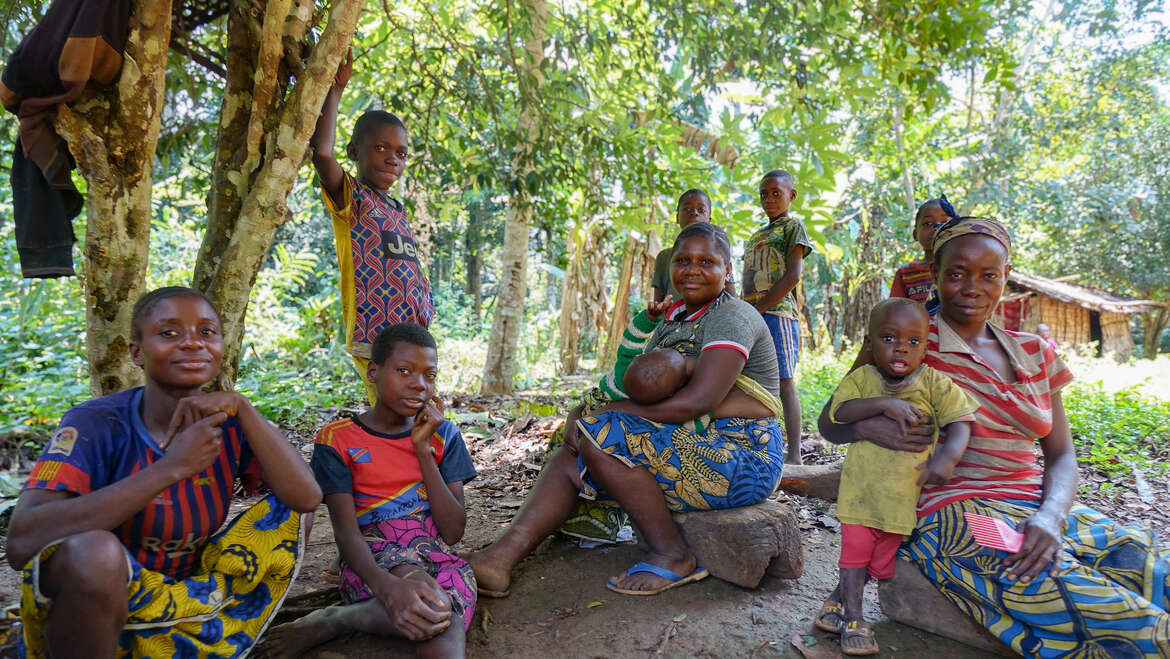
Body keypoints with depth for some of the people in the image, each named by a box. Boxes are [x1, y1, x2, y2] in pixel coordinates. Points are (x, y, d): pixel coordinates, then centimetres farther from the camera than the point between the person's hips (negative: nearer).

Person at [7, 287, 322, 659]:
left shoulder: (227, 422, -5)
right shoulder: (95, 425, -16)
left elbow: (307, 499, -18)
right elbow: (22, 543, -31)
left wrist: (243, 408, -23)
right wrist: (171, 467, -33)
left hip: (184, 597, 4)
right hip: (84, 624, -4)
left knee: (283, 516, -8)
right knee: (92, 551, -34)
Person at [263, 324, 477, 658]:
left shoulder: (443, 434, 7)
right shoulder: (337, 439, 0)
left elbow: (453, 531, -1)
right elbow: (346, 531, -10)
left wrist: (423, 448, -8)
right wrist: (386, 585, -31)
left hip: (437, 555, 1)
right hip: (372, 562, 0)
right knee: (432, 610, -35)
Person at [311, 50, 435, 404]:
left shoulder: (398, 212, 19)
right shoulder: (351, 198, -2)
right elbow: (321, 152, -21)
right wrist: (335, 90, -14)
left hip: (412, 337, 8)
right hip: (374, 337, -8)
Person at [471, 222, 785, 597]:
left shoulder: (732, 317, -11)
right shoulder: (673, 320, 16)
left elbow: (697, 402, -24)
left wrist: (600, 414, -19)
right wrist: (591, 409, -12)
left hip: (740, 455, -9)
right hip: (691, 444, 9)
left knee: (599, 434, -23)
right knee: (572, 456, 1)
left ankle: (673, 556, -13)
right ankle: (501, 558, -9)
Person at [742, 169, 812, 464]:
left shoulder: (792, 227, 3)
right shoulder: (756, 236, 24)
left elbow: (793, 275, -9)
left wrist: (759, 308, -14)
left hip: (778, 311, -7)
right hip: (751, 315, 7)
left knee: (784, 383, -8)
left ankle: (793, 455, -5)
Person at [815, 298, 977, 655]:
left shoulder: (934, 383, -5)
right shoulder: (861, 378, -6)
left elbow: (959, 422, -10)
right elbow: (839, 412, -19)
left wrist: (949, 453, -30)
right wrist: (884, 404, -31)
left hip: (905, 493, 2)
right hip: (862, 489, -1)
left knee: (882, 561, 15)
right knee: (855, 552, 5)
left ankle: (837, 598, 36)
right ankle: (853, 618, 20)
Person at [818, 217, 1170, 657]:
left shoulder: (1033, 352, 14)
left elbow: (1061, 456, 11)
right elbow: (829, 423, 0)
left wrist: (1051, 515, -11)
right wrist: (869, 426, -25)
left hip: (1039, 508, 6)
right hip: (954, 513, -6)